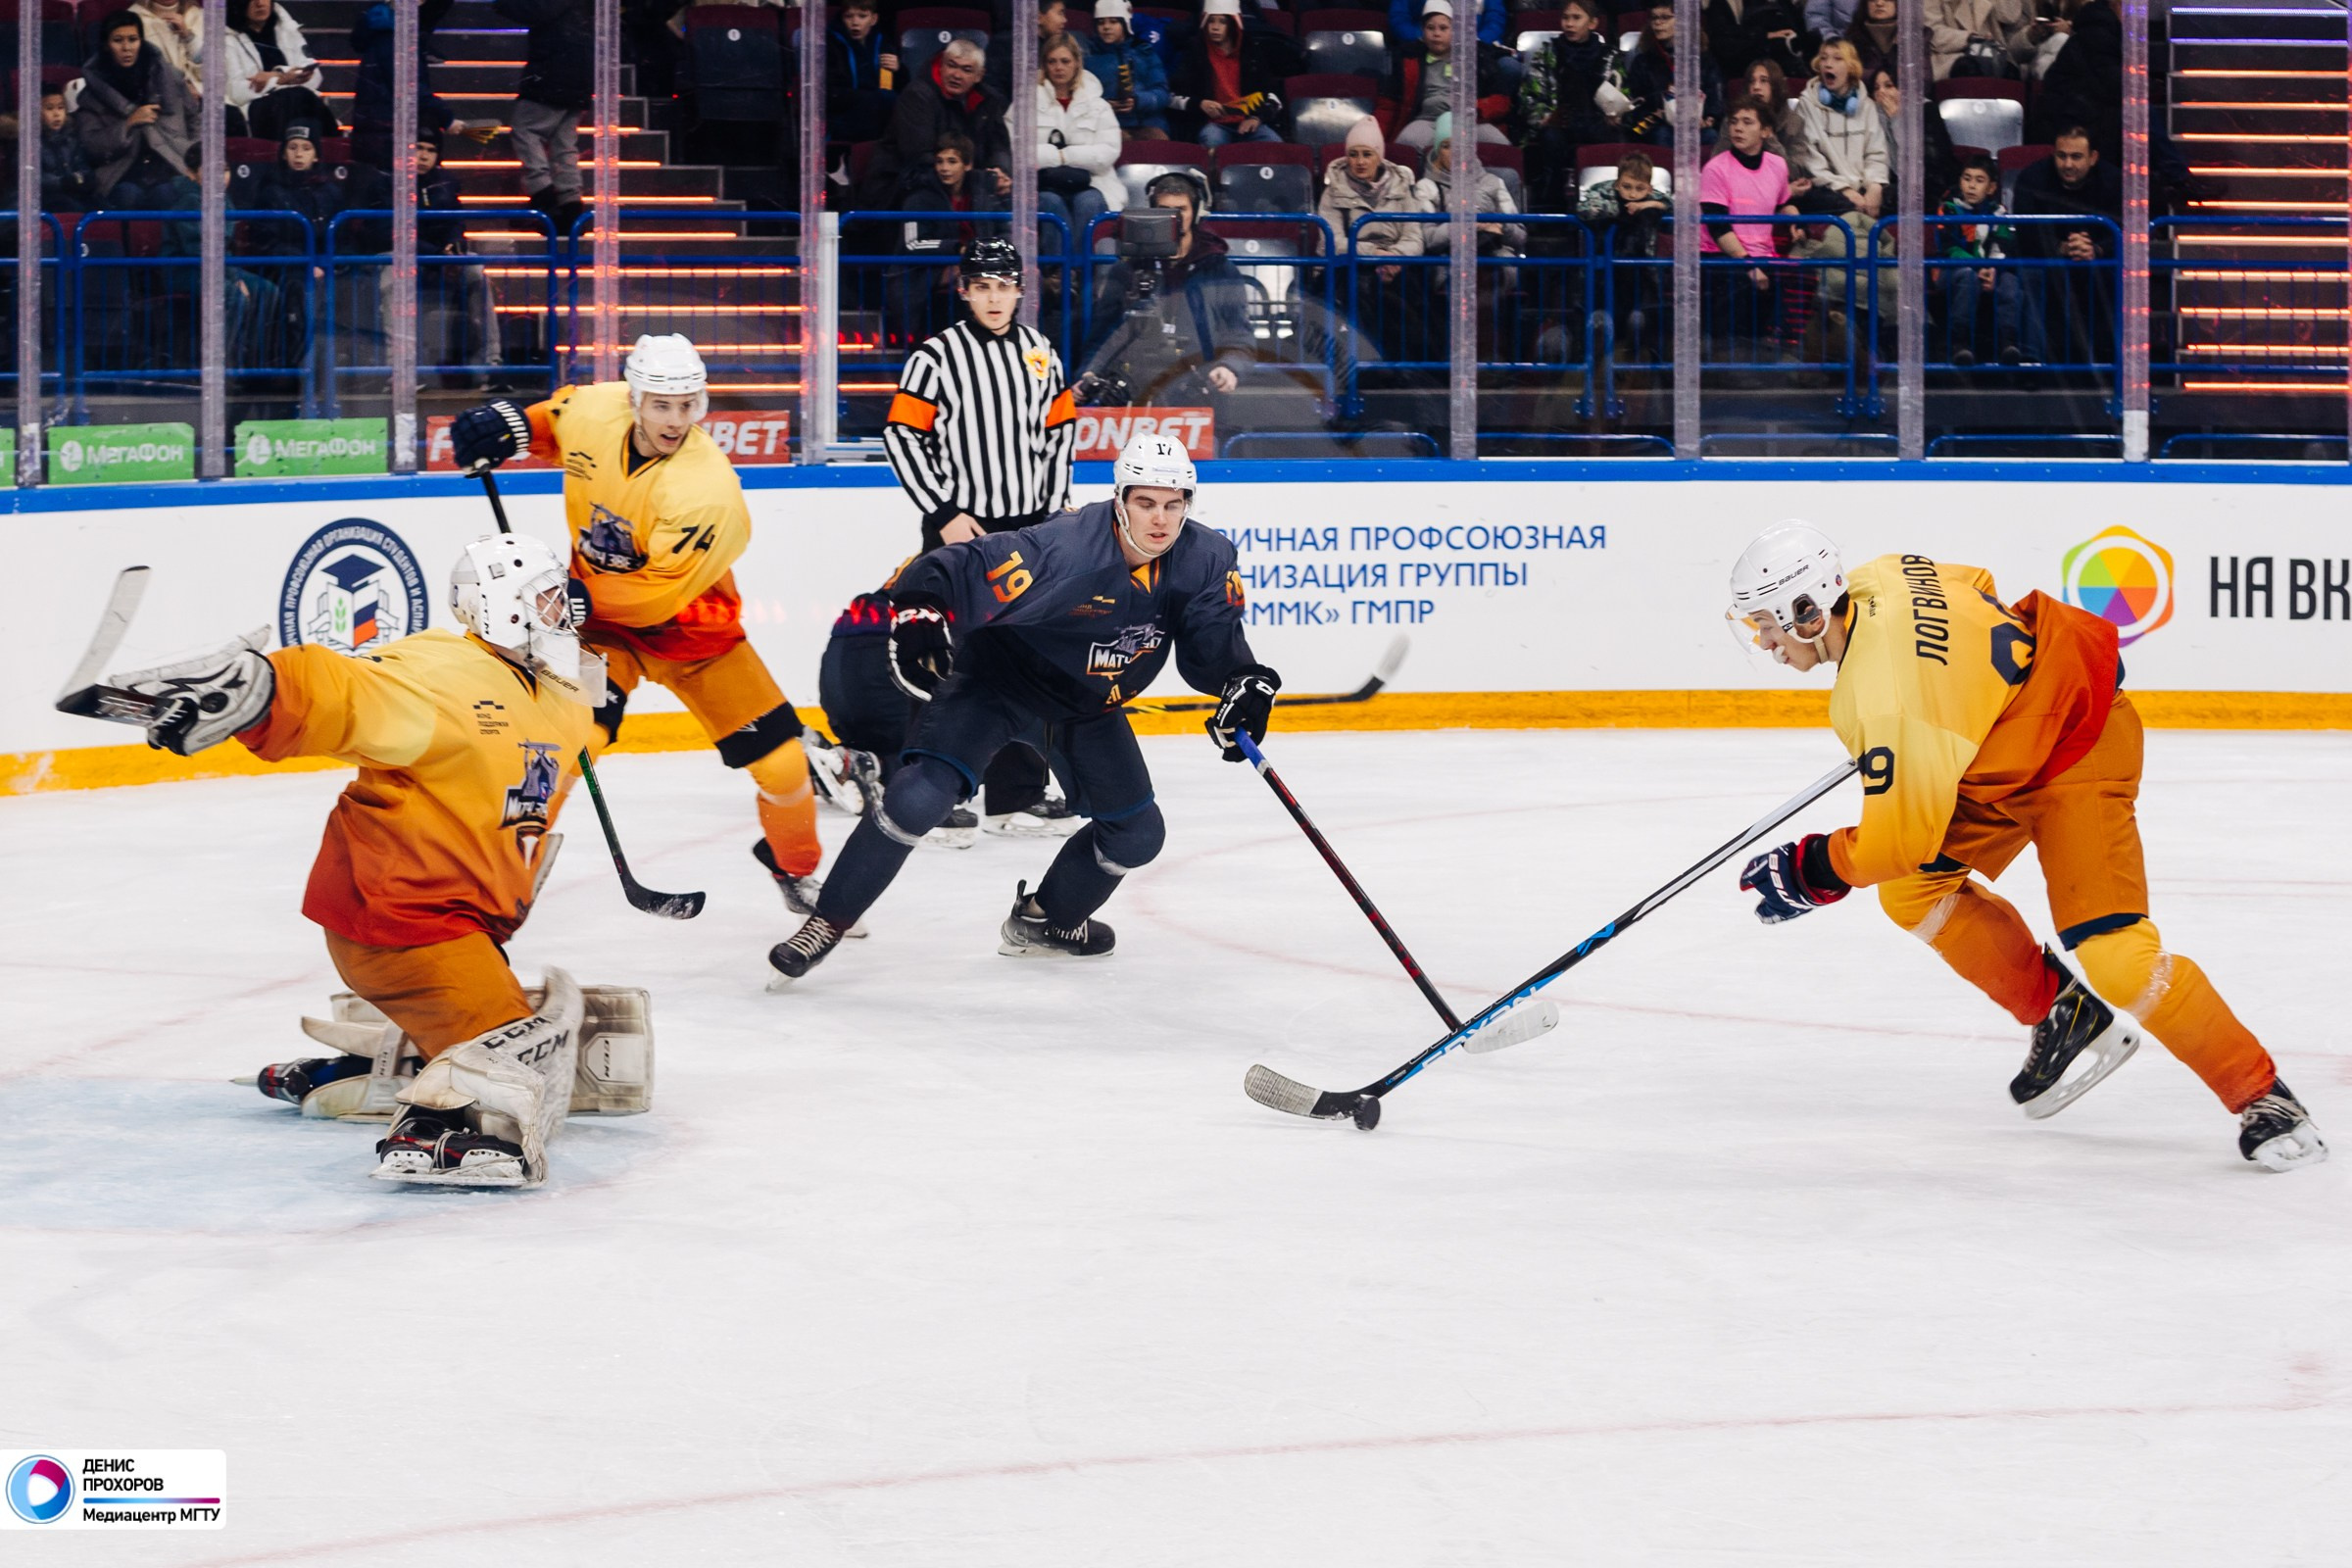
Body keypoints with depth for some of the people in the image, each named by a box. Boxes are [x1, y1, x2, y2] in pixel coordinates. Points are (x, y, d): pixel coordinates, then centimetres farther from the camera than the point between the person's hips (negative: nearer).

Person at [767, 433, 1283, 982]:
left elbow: (1213, 645, -4)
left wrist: (1244, 681, -23)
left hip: (1088, 703, 6)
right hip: (996, 679, -6)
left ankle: (1042, 921, 35)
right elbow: (954, 572, -33)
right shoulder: (1065, 549, -33)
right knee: (920, 797, -22)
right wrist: (916, 617, -51)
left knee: (1136, 834, 9)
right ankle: (827, 922, -8)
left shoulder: (1204, 562, -16)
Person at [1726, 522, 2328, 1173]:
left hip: (2076, 754, -11)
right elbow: (1976, 588, 14)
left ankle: (2261, 1099, -8)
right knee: (1911, 891, 4)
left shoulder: (1883, 698, -33)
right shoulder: (1874, 581, -7)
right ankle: (2063, 1020, 16)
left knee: (2113, 951, -19)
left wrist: (1808, 872, -15)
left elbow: (1902, 836, -30)